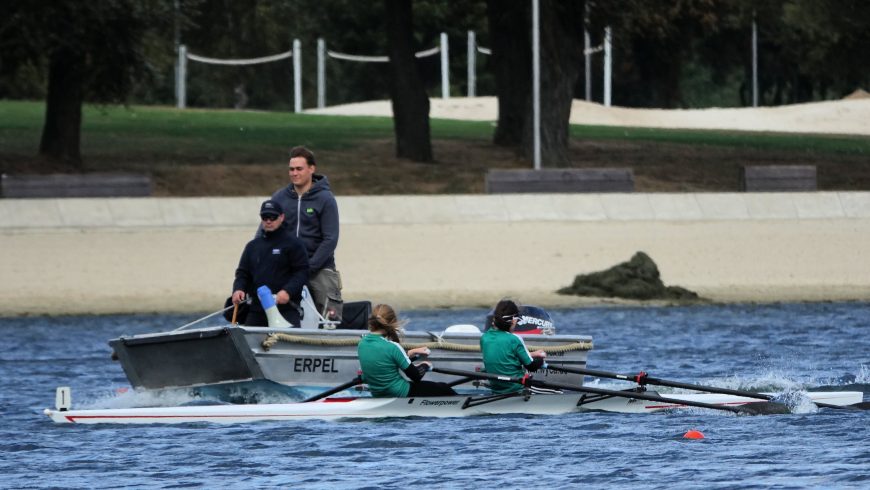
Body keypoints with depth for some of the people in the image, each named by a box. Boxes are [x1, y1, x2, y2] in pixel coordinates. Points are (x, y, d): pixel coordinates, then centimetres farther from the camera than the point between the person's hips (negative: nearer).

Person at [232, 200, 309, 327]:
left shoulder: (292, 243, 1)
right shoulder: (252, 246, 18)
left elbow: (302, 272, -4)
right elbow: (243, 272, 21)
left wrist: (288, 291, -20)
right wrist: (238, 289, -1)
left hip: (286, 308, -6)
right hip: (257, 308, 6)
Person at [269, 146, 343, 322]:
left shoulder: (325, 199, -4)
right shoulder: (279, 198, 7)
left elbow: (330, 240, -8)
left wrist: (309, 266, -16)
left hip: (320, 269, -3)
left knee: (330, 321, -12)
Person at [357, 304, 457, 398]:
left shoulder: (362, 343, -6)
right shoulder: (392, 347, -26)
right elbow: (416, 376, -15)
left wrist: (413, 352, 17)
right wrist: (425, 365, 7)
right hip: (401, 395, -7)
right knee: (444, 389, 19)